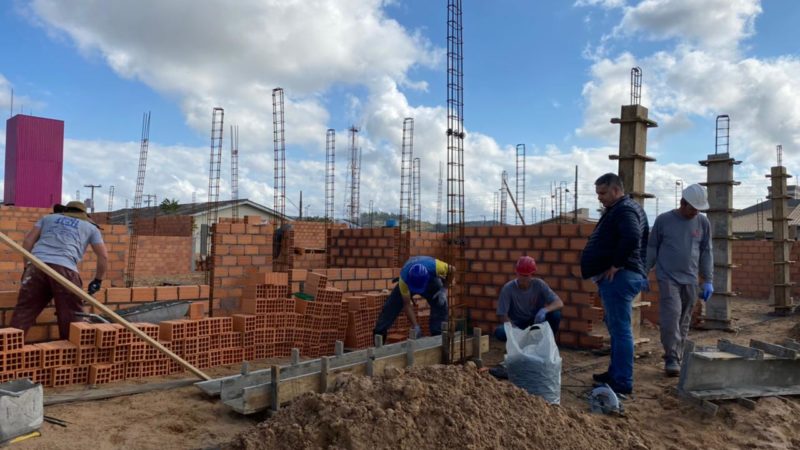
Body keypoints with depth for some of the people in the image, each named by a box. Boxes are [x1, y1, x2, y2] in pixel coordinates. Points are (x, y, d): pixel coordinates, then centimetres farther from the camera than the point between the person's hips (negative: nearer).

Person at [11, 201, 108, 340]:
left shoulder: (48, 217, 33)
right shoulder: (90, 227, 26)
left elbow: (28, 241, 22)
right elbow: (103, 256, 21)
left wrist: (27, 267, 25)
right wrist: (97, 280, 31)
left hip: (36, 265, 3)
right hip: (64, 269, -2)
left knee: (23, 312, 5)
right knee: (71, 318, 2)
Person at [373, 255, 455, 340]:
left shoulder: (435, 267, -45)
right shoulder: (404, 277, -41)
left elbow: (452, 270, -22)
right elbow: (407, 304, -31)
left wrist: (444, 290, -24)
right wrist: (415, 326, -33)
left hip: (431, 281, 1)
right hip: (408, 282, 0)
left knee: (440, 305, -17)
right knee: (390, 306, -9)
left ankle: (438, 336, -6)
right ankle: (379, 333, 1)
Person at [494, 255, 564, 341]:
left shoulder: (539, 284, -12)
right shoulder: (508, 288, -16)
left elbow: (559, 303, -18)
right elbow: (503, 315, -15)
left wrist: (544, 310, -39)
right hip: (517, 325, -1)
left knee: (555, 314, -27)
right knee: (499, 332, -32)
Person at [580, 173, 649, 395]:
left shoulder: (625, 210, -13)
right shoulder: (618, 210, 20)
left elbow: (632, 238, -31)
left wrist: (616, 265, -23)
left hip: (619, 277, -11)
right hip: (615, 279, 11)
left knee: (620, 329, -8)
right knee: (616, 327, 18)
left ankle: (622, 383, -3)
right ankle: (615, 373, 29)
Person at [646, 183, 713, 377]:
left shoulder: (703, 223, 7)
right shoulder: (664, 220, 0)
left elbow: (706, 253, 11)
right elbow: (651, 248, 5)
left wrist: (708, 281, 7)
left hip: (690, 280, 3)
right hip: (667, 277, -3)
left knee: (683, 322, 6)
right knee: (671, 316, -13)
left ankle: (676, 359, 16)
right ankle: (671, 359, -7)